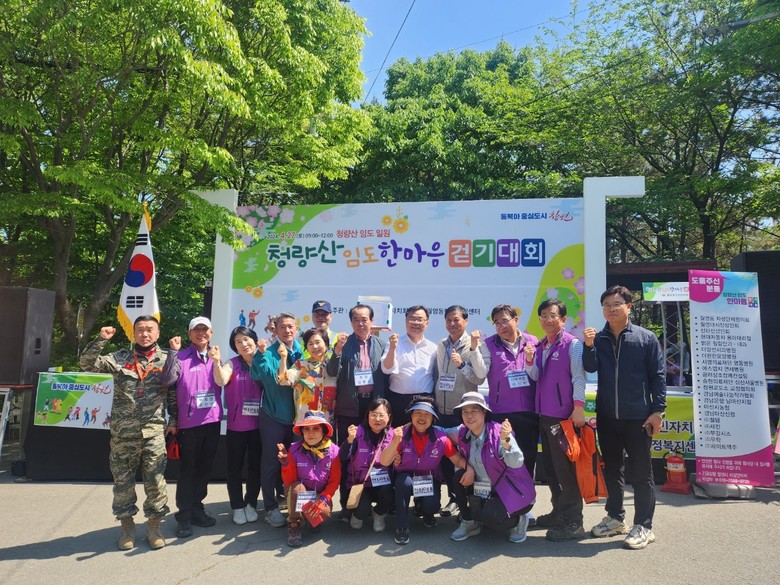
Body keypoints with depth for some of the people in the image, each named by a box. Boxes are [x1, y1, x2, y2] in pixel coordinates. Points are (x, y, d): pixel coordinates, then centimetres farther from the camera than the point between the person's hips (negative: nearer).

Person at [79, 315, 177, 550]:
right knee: (123, 479, 9)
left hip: (154, 430, -1)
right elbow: (87, 364, -2)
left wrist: (174, 420, 4)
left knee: (155, 478, 1)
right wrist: (101, 340, -11)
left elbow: (174, 392, 7)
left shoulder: (166, 359, 5)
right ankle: (127, 524, 26)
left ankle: (154, 525, 16)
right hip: (123, 431, 1)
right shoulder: (119, 358, 6)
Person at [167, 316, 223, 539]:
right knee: (188, 468, 5)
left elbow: (221, 383, 12)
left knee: (205, 467, 13)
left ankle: (197, 507, 27)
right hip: (189, 422, -4)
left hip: (212, 420, 5)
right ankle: (184, 514, 16)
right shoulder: (181, 357, -6)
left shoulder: (215, 358, 10)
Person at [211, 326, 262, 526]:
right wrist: (217, 362, -42)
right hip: (236, 425, -2)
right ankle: (238, 506, 21)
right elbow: (221, 381, -23)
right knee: (235, 466, 6)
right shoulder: (232, 364, -5)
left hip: (259, 424, 2)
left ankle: (251, 504, 27)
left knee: (256, 465, 10)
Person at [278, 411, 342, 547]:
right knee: (296, 486, -32)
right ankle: (294, 524, -10)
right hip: (299, 494, 0)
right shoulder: (295, 449, -14)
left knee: (324, 513, -30)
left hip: (321, 494, 0)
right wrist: (286, 464, -30)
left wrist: (323, 500, -26)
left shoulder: (333, 451, -14)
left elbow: (334, 482, -11)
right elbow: (289, 482, -13)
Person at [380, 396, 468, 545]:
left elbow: (458, 459, -9)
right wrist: (395, 441, -41)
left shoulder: (440, 438, -16)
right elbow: (384, 462, -24)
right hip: (405, 479, 0)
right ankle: (401, 528, -18)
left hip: (430, 481, 1)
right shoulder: (401, 433, -19)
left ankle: (426, 514, 12)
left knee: (431, 506, -28)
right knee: (404, 480, -35)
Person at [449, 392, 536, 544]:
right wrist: (468, 468, -16)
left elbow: (516, 463, -36)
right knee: (460, 476, -15)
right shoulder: (463, 433, -8)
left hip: (513, 491, -6)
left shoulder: (499, 432, -25)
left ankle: (518, 520, 8)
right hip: (486, 490, 6)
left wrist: (505, 440, -55)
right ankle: (469, 523, 6)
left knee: (490, 516, -28)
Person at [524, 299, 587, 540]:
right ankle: (559, 511, 30)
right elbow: (535, 376, 12)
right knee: (549, 466, 15)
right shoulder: (539, 346, 14)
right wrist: (529, 359, -6)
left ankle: (573, 522, 6)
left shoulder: (572, 344, -7)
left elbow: (578, 377, -11)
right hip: (544, 414, 8)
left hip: (564, 414, -8)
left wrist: (578, 407, -18)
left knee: (565, 466, -4)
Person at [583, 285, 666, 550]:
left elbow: (658, 376, -3)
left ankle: (643, 526, 16)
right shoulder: (598, 339, 4)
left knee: (641, 473, 5)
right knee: (611, 469, 16)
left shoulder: (646, 338, -3)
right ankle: (615, 517, 31)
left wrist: (658, 410, -7)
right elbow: (590, 368, -8)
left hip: (638, 417, -4)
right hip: (606, 416, 4)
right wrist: (588, 346, -24)